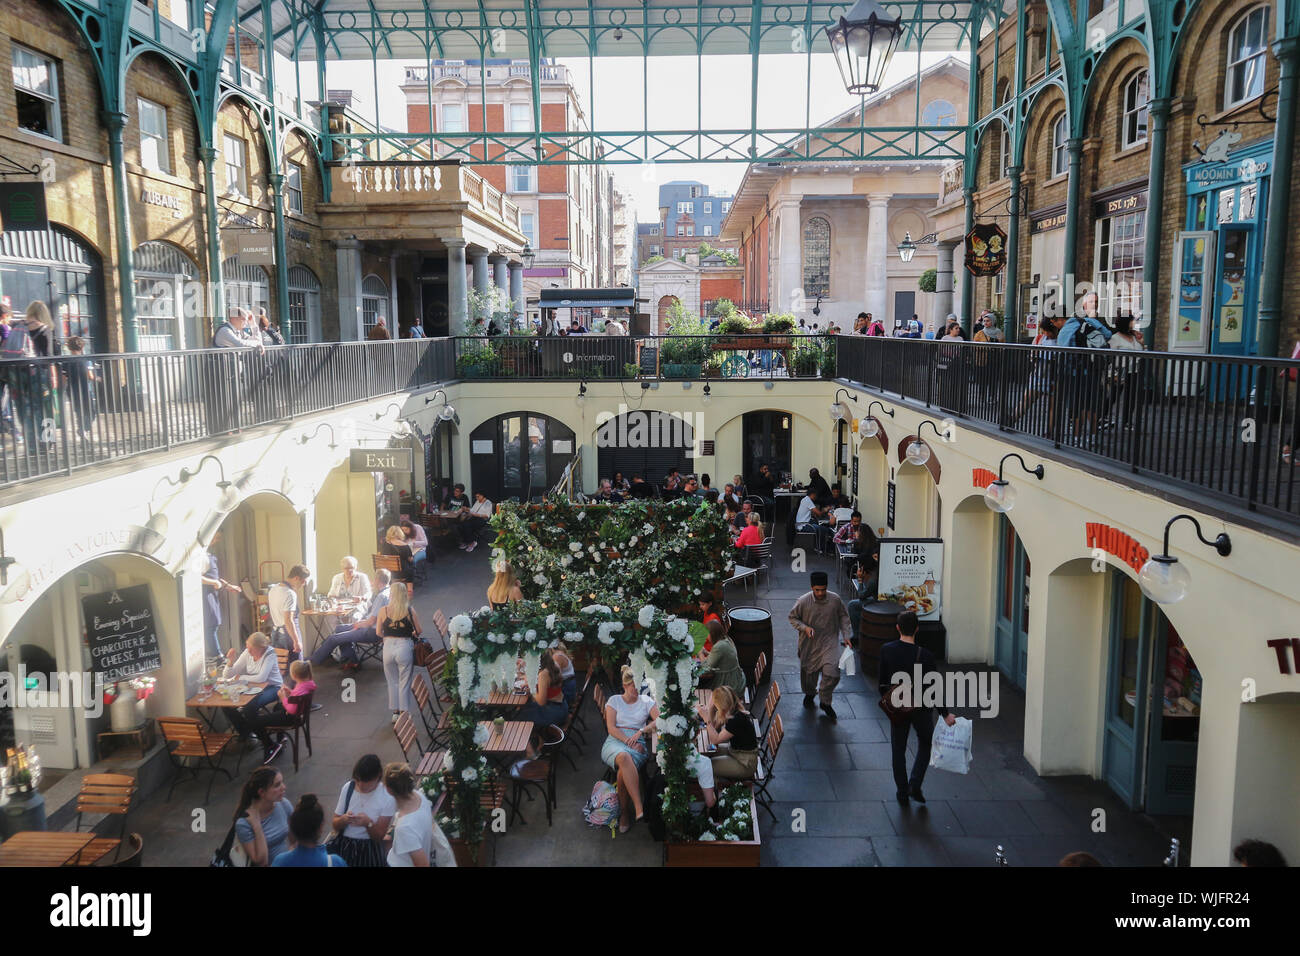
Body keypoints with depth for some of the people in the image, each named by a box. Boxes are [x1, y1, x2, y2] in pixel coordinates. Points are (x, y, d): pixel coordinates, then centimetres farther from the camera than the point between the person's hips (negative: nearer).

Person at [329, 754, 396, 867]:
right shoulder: (348, 788, -5)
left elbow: (379, 836, -8)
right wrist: (344, 819, -19)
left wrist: (368, 823, -26)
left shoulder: (387, 797, -12)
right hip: (344, 845, 2)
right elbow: (336, 826, 3)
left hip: (369, 850, -2)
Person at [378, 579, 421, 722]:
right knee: (404, 683, 9)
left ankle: (395, 713, 23)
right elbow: (418, 631, -1)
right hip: (405, 647, -2)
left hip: (388, 647, 2)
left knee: (392, 682, 16)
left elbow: (378, 632, 3)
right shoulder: (409, 610, -6)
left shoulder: (383, 610, -2)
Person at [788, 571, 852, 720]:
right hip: (809, 644, 0)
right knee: (809, 671, 15)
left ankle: (825, 702, 10)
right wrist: (805, 628, -17)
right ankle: (810, 693, 49)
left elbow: (843, 617, 6)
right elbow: (793, 617, -1)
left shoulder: (835, 600, -10)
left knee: (831, 673, -13)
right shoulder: (803, 602, -15)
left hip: (829, 642, 0)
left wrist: (845, 636, 0)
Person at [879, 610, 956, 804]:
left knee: (898, 750, 16)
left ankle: (902, 792, 23)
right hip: (920, 708, -2)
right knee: (925, 744, 22)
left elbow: (883, 682, -2)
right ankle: (915, 785, 11)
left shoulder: (886, 650, -11)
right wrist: (946, 714, -1)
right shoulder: (924, 655, -20)